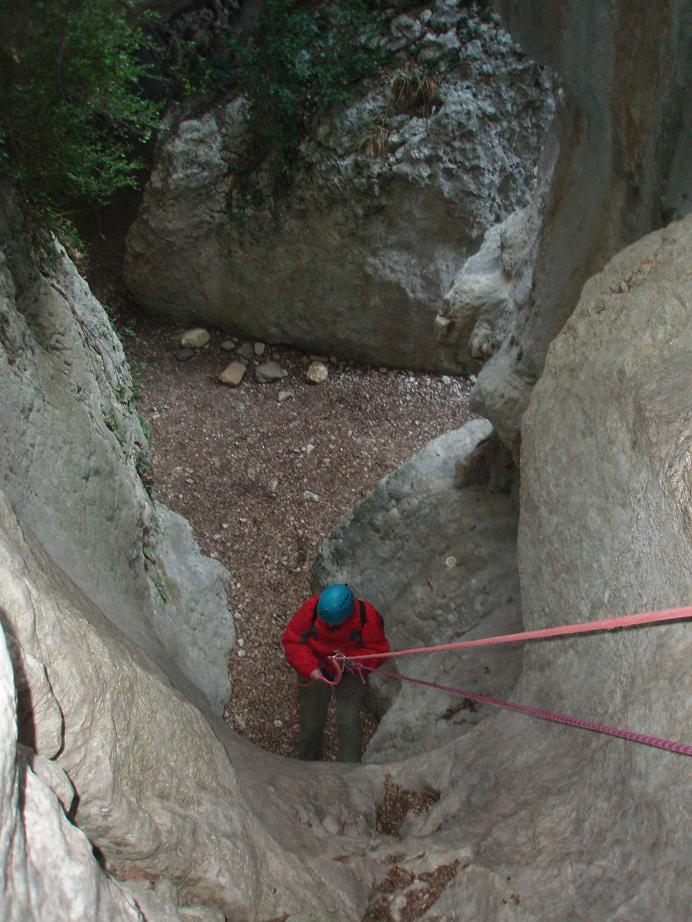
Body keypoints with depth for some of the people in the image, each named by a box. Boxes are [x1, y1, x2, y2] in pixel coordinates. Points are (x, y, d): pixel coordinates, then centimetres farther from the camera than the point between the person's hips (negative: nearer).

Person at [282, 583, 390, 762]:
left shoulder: (368, 617, -26)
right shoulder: (311, 609, -26)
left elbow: (378, 650, -15)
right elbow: (291, 640, -16)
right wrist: (310, 668, -29)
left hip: (350, 672, -1)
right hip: (315, 670, 1)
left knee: (349, 722, -11)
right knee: (311, 722, 6)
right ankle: (308, 765, 34)